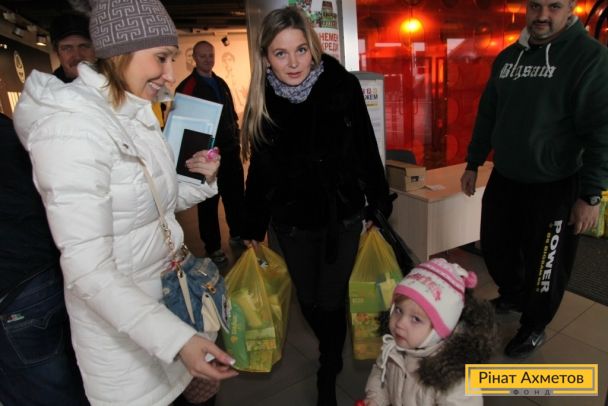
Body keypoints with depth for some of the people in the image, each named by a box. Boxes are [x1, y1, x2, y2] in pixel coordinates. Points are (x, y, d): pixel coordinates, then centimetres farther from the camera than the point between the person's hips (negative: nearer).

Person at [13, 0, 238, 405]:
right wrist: (176, 337, -31)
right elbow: (88, 270, -27)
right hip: (119, 319, -7)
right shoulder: (73, 125, -24)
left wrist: (205, 179, -7)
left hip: (166, 293, 7)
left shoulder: (138, 116, 3)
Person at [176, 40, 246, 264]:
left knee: (236, 195, 13)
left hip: (230, 151, 6)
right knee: (209, 202, 5)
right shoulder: (187, 86, -7)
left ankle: (237, 234, 32)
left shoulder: (220, 83, 13)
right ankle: (212, 246, 17)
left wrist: (236, 140, 13)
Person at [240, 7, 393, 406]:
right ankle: (332, 351, 50)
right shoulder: (261, 102, -7)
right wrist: (254, 227, 6)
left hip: (342, 216, -2)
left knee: (331, 301, 6)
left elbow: (367, 151, -5)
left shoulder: (342, 86, -13)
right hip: (291, 222, 3)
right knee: (308, 300, 16)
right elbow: (260, 171, 0)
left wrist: (379, 204, 0)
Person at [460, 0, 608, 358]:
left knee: (544, 264, 9)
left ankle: (534, 326, 34)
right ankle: (513, 295, 48)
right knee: (495, 247, 19)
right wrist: (473, 164, 15)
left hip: (554, 187, -5)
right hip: (504, 179, 6)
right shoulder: (508, 56, 7)